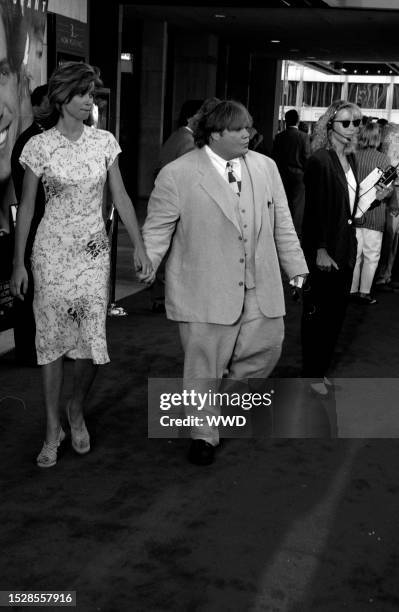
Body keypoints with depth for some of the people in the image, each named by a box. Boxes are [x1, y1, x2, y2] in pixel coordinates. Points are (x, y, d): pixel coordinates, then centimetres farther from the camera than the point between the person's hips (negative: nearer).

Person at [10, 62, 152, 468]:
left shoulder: (104, 141, 2)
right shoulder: (39, 146, -3)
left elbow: (120, 198, 5)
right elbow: (26, 206, 1)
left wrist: (139, 247, -1)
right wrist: (19, 263, 0)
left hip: (94, 252, 2)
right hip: (52, 251, -1)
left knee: (92, 340, -3)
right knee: (51, 339, 3)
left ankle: (77, 410, 25)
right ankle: (52, 429, 17)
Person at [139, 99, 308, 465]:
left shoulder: (266, 168, 8)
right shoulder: (177, 174, -7)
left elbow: (282, 224, 12)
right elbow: (158, 227, -2)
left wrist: (296, 267, 11)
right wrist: (146, 263, -15)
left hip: (260, 289, 5)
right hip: (206, 292, -4)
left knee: (266, 348, 10)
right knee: (205, 365, 3)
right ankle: (204, 434, 23)